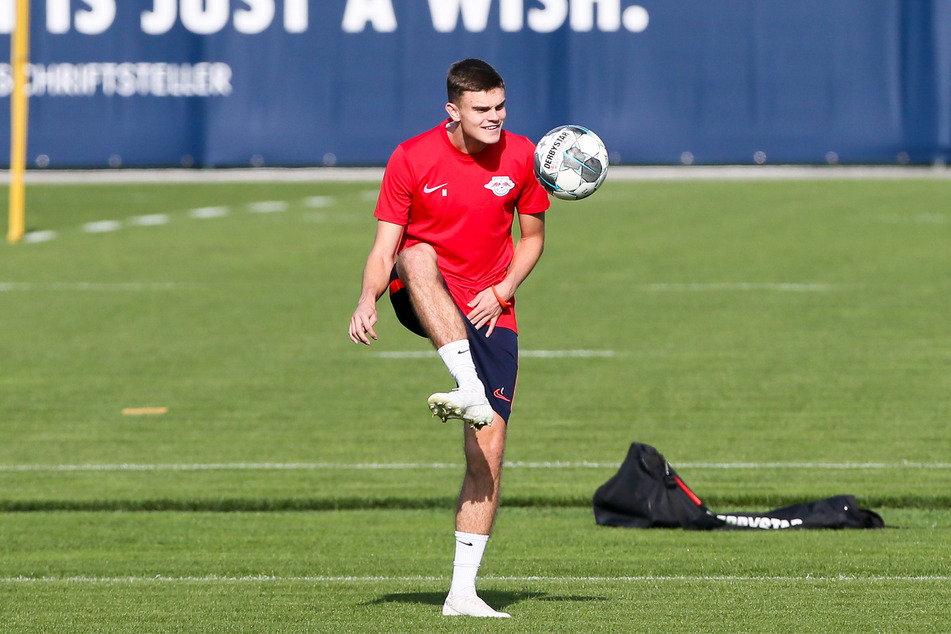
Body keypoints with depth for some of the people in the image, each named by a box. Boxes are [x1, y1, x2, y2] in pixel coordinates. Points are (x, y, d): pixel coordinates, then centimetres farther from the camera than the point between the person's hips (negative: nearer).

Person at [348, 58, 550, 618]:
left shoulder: (521, 156, 0)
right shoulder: (412, 158, -7)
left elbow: (532, 236, 12)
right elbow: (385, 247, -7)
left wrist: (502, 291, -6)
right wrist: (368, 301, -27)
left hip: (489, 312, 2)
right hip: (421, 301, -2)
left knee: (489, 450, -8)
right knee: (419, 257, -38)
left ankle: (463, 592, -2)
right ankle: (470, 391, -52)